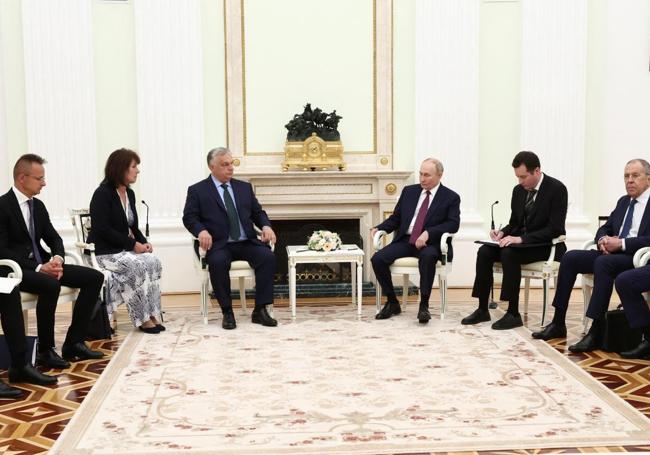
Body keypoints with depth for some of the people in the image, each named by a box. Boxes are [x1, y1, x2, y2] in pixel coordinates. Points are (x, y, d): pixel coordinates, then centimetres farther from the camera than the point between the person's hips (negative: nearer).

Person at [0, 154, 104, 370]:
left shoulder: (38, 205, 13)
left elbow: (54, 238, 15)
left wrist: (57, 258, -9)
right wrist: (38, 268, -23)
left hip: (41, 265, 8)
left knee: (94, 277, -6)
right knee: (51, 285, -38)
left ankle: (74, 343, -7)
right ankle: (45, 351, -21)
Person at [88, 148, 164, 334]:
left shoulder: (129, 194, 12)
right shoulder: (103, 194, -11)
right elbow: (103, 230, -18)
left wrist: (144, 242, -4)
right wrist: (133, 244, -20)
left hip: (125, 249, 7)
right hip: (104, 252, -7)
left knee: (154, 262, -21)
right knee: (137, 266, -31)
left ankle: (152, 315, -20)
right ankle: (143, 319, -22)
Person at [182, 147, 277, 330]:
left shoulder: (244, 187, 18)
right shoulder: (197, 190, 6)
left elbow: (258, 212, 18)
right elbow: (189, 217, 1)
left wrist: (266, 226, -4)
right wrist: (201, 231, -21)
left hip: (247, 243, 3)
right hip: (219, 245, -3)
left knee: (268, 256, -26)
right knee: (218, 262, -36)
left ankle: (260, 310, -18)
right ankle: (227, 312, -19)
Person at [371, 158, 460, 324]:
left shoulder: (451, 197, 4)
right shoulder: (409, 191, 15)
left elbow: (453, 223, -9)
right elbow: (395, 218, 17)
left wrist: (428, 233, -22)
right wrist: (378, 228, -3)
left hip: (430, 243, -4)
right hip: (404, 240, 4)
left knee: (428, 256, -40)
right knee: (378, 258, -21)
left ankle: (424, 305, -26)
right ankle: (392, 302, -3)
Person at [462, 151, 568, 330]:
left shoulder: (556, 189, -13)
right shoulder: (518, 190, 8)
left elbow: (555, 229, -20)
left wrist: (521, 238, -27)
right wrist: (503, 232, -7)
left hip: (546, 246, -7)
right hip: (520, 241, 7)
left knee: (509, 253, -33)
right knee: (484, 251, -16)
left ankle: (513, 314, -27)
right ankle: (482, 310, -10)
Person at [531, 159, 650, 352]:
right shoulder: (623, 201, 21)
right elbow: (604, 229, 22)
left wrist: (621, 243, -21)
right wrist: (603, 240, -2)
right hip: (612, 253, 7)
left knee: (603, 263, -36)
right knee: (570, 257, -12)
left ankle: (596, 332, -34)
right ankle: (558, 323, -11)